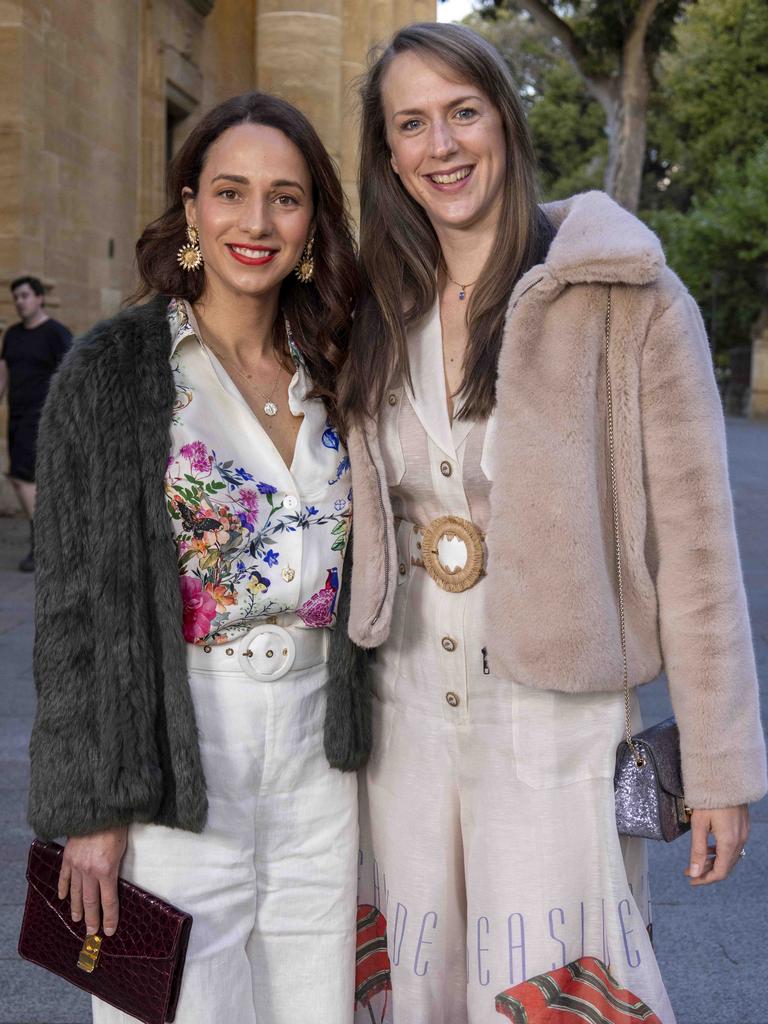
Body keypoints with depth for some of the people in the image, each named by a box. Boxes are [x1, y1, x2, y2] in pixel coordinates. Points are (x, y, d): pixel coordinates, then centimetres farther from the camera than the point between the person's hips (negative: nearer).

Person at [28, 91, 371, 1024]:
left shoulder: (329, 372, 8)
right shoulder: (114, 370, -6)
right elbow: (76, 605, -7)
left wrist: (358, 740, 11)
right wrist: (90, 805, -9)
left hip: (318, 756, 5)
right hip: (177, 753, -4)